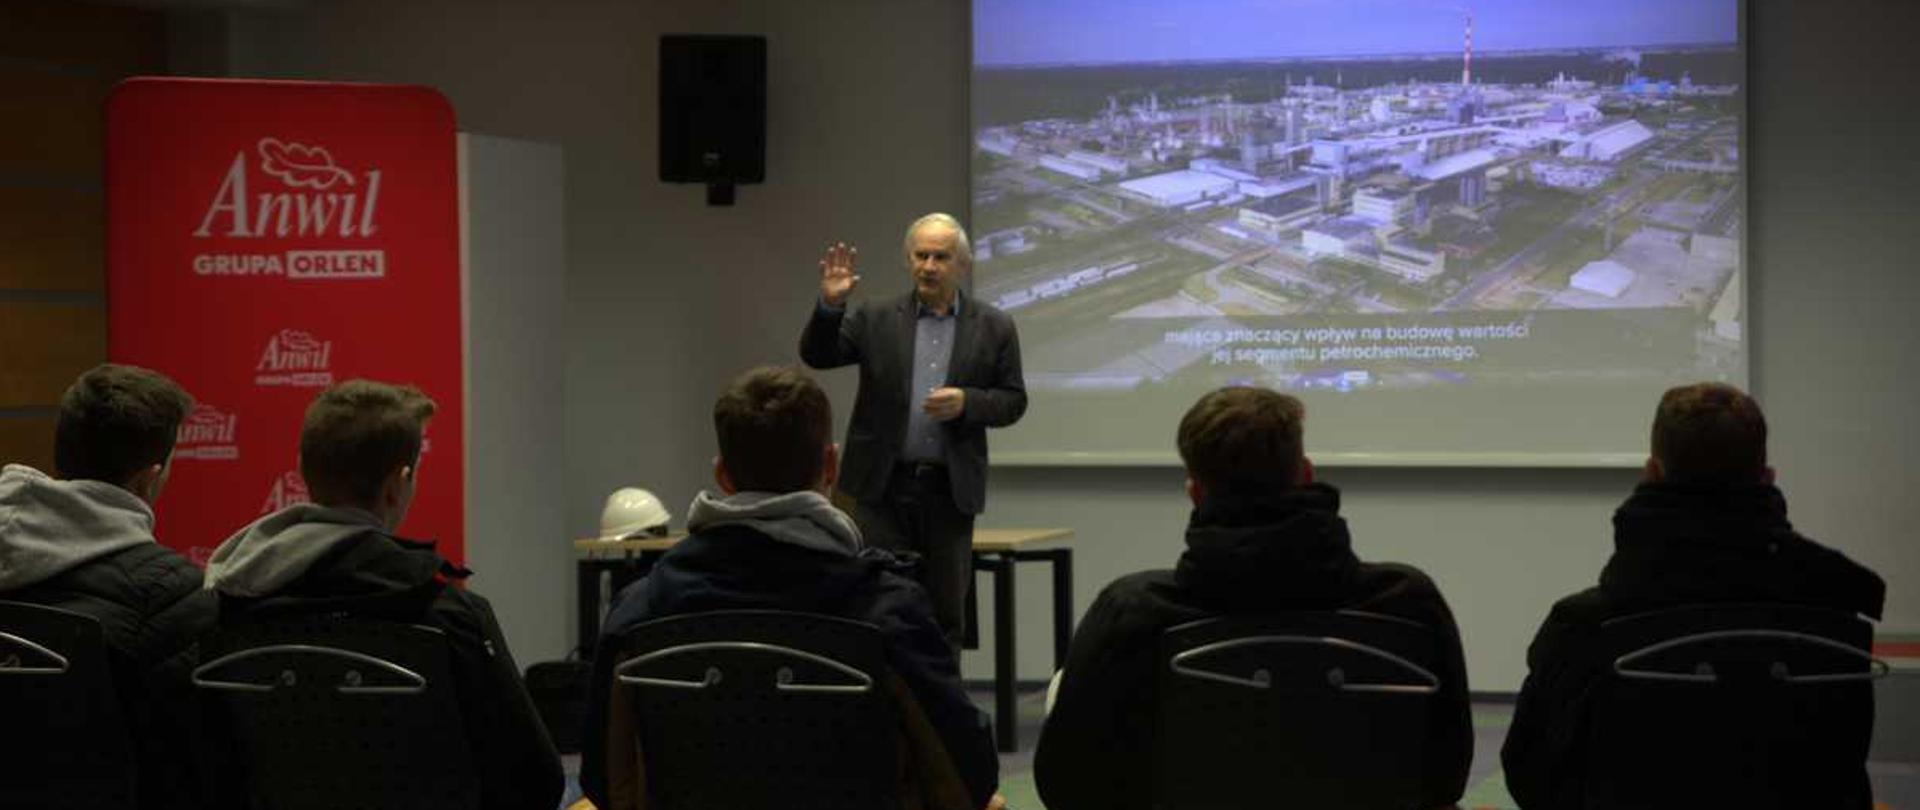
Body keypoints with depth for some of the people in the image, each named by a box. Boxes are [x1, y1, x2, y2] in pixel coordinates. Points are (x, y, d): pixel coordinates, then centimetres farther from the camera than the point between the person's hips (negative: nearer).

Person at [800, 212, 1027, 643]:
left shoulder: (994, 328, 5)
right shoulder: (875, 319, 5)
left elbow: (1013, 401, 6)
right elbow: (817, 354, -3)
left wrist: (966, 402, -14)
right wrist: (830, 304, -20)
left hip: (950, 490, 1)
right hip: (882, 484, 0)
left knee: (944, 611, 5)